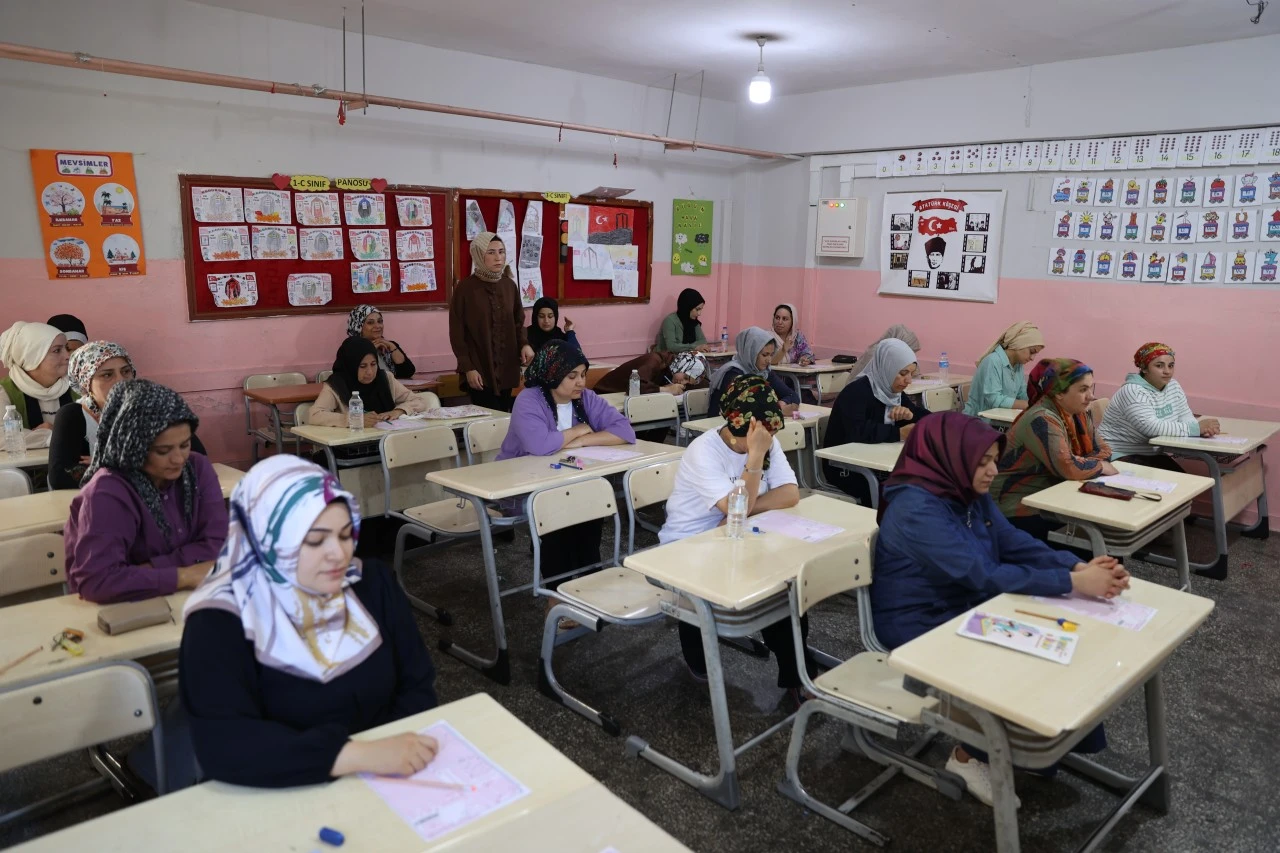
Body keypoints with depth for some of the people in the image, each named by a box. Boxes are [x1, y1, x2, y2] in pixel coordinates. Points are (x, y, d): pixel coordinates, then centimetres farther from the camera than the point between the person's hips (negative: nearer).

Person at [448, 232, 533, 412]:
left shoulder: (509, 285, 5)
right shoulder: (465, 288, -8)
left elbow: (518, 322, 15)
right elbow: (457, 332, -6)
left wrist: (524, 344, -4)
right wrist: (468, 367, -11)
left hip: (506, 368, 5)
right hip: (479, 369, -5)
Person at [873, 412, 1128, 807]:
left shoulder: (969, 493, 1)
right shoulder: (916, 509, -27)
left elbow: (1016, 544, -3)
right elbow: (984, 574, -32)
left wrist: (1079, 566, -20)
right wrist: (1073, 582, -32)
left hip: (966, 610, 8)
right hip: (920, 629, -8)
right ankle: (970, 755, 3)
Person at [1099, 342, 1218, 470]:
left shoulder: (1173, 386, 5)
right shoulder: (1133, 392, -20)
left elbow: (1186, 418, 1)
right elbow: (1152, 427, -29)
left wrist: (1204, 428, -21)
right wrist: (1197, 428, -26)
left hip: (1151, 454, 8)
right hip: (1120, 455, -8)